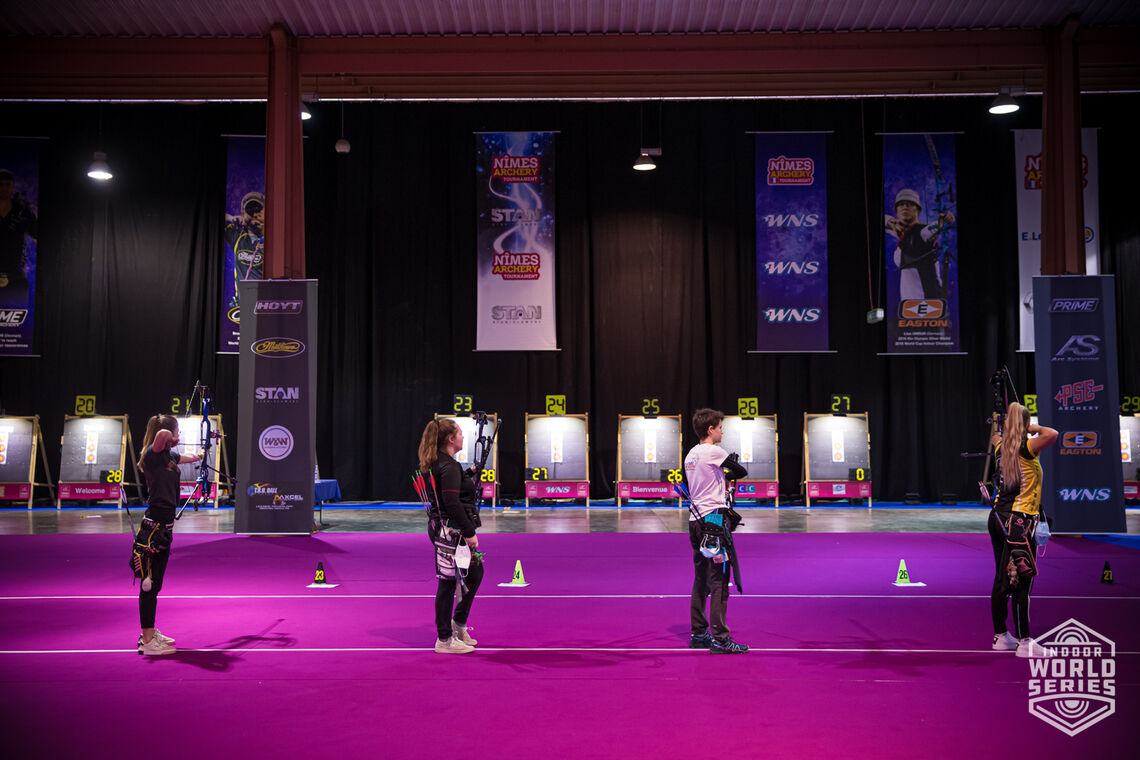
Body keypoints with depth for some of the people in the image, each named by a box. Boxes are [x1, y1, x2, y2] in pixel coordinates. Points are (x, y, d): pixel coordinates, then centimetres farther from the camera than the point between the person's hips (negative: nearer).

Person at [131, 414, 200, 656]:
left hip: (163, 528, 9)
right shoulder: (154, 455, -14)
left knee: (154, 584, 17)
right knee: (149, 584, -4)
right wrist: (169, 439, -13)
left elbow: (185, 458, 35)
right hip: (153, 529, -9)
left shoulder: (168, 456, 12)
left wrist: (197, 456, 53)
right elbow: (162, 434, -35)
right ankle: (147, 641, 0)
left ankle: (150, 633, 28)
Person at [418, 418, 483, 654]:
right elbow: (452, 503, -25)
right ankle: (445, 640, 8)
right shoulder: (449, 467, -18)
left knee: (475, 573, 21)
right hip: (450, 531, -11)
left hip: (446, 530, 11)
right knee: (449, 582, -2)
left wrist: (468, 473, 37)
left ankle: (458, 623, 32)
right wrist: (469, 533, -22)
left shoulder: (439, 464, 13)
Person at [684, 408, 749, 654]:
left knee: (701, 581, 14)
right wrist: (727, 473, 14)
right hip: (714, 519, -8)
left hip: (695, 520, 8)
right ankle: (720, 639, -6)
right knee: (719, 581, -6)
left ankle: (698, 634, 19)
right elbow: (742, 472, -5)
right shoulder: (713, 451, -11)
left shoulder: (690, 455, 14)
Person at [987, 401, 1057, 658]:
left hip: (998, 518, 8)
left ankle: (1000, 636, 20)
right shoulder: (1025, 449, -12)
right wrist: (1035, 428, -8)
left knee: (1002, 580, 13)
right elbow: (1052, 434, -29)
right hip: (1019, 522, -8)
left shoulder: (1003, 449, 9)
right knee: (1021, 583, -5)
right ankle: (1024, 642, -2)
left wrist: (999, 436, 55)